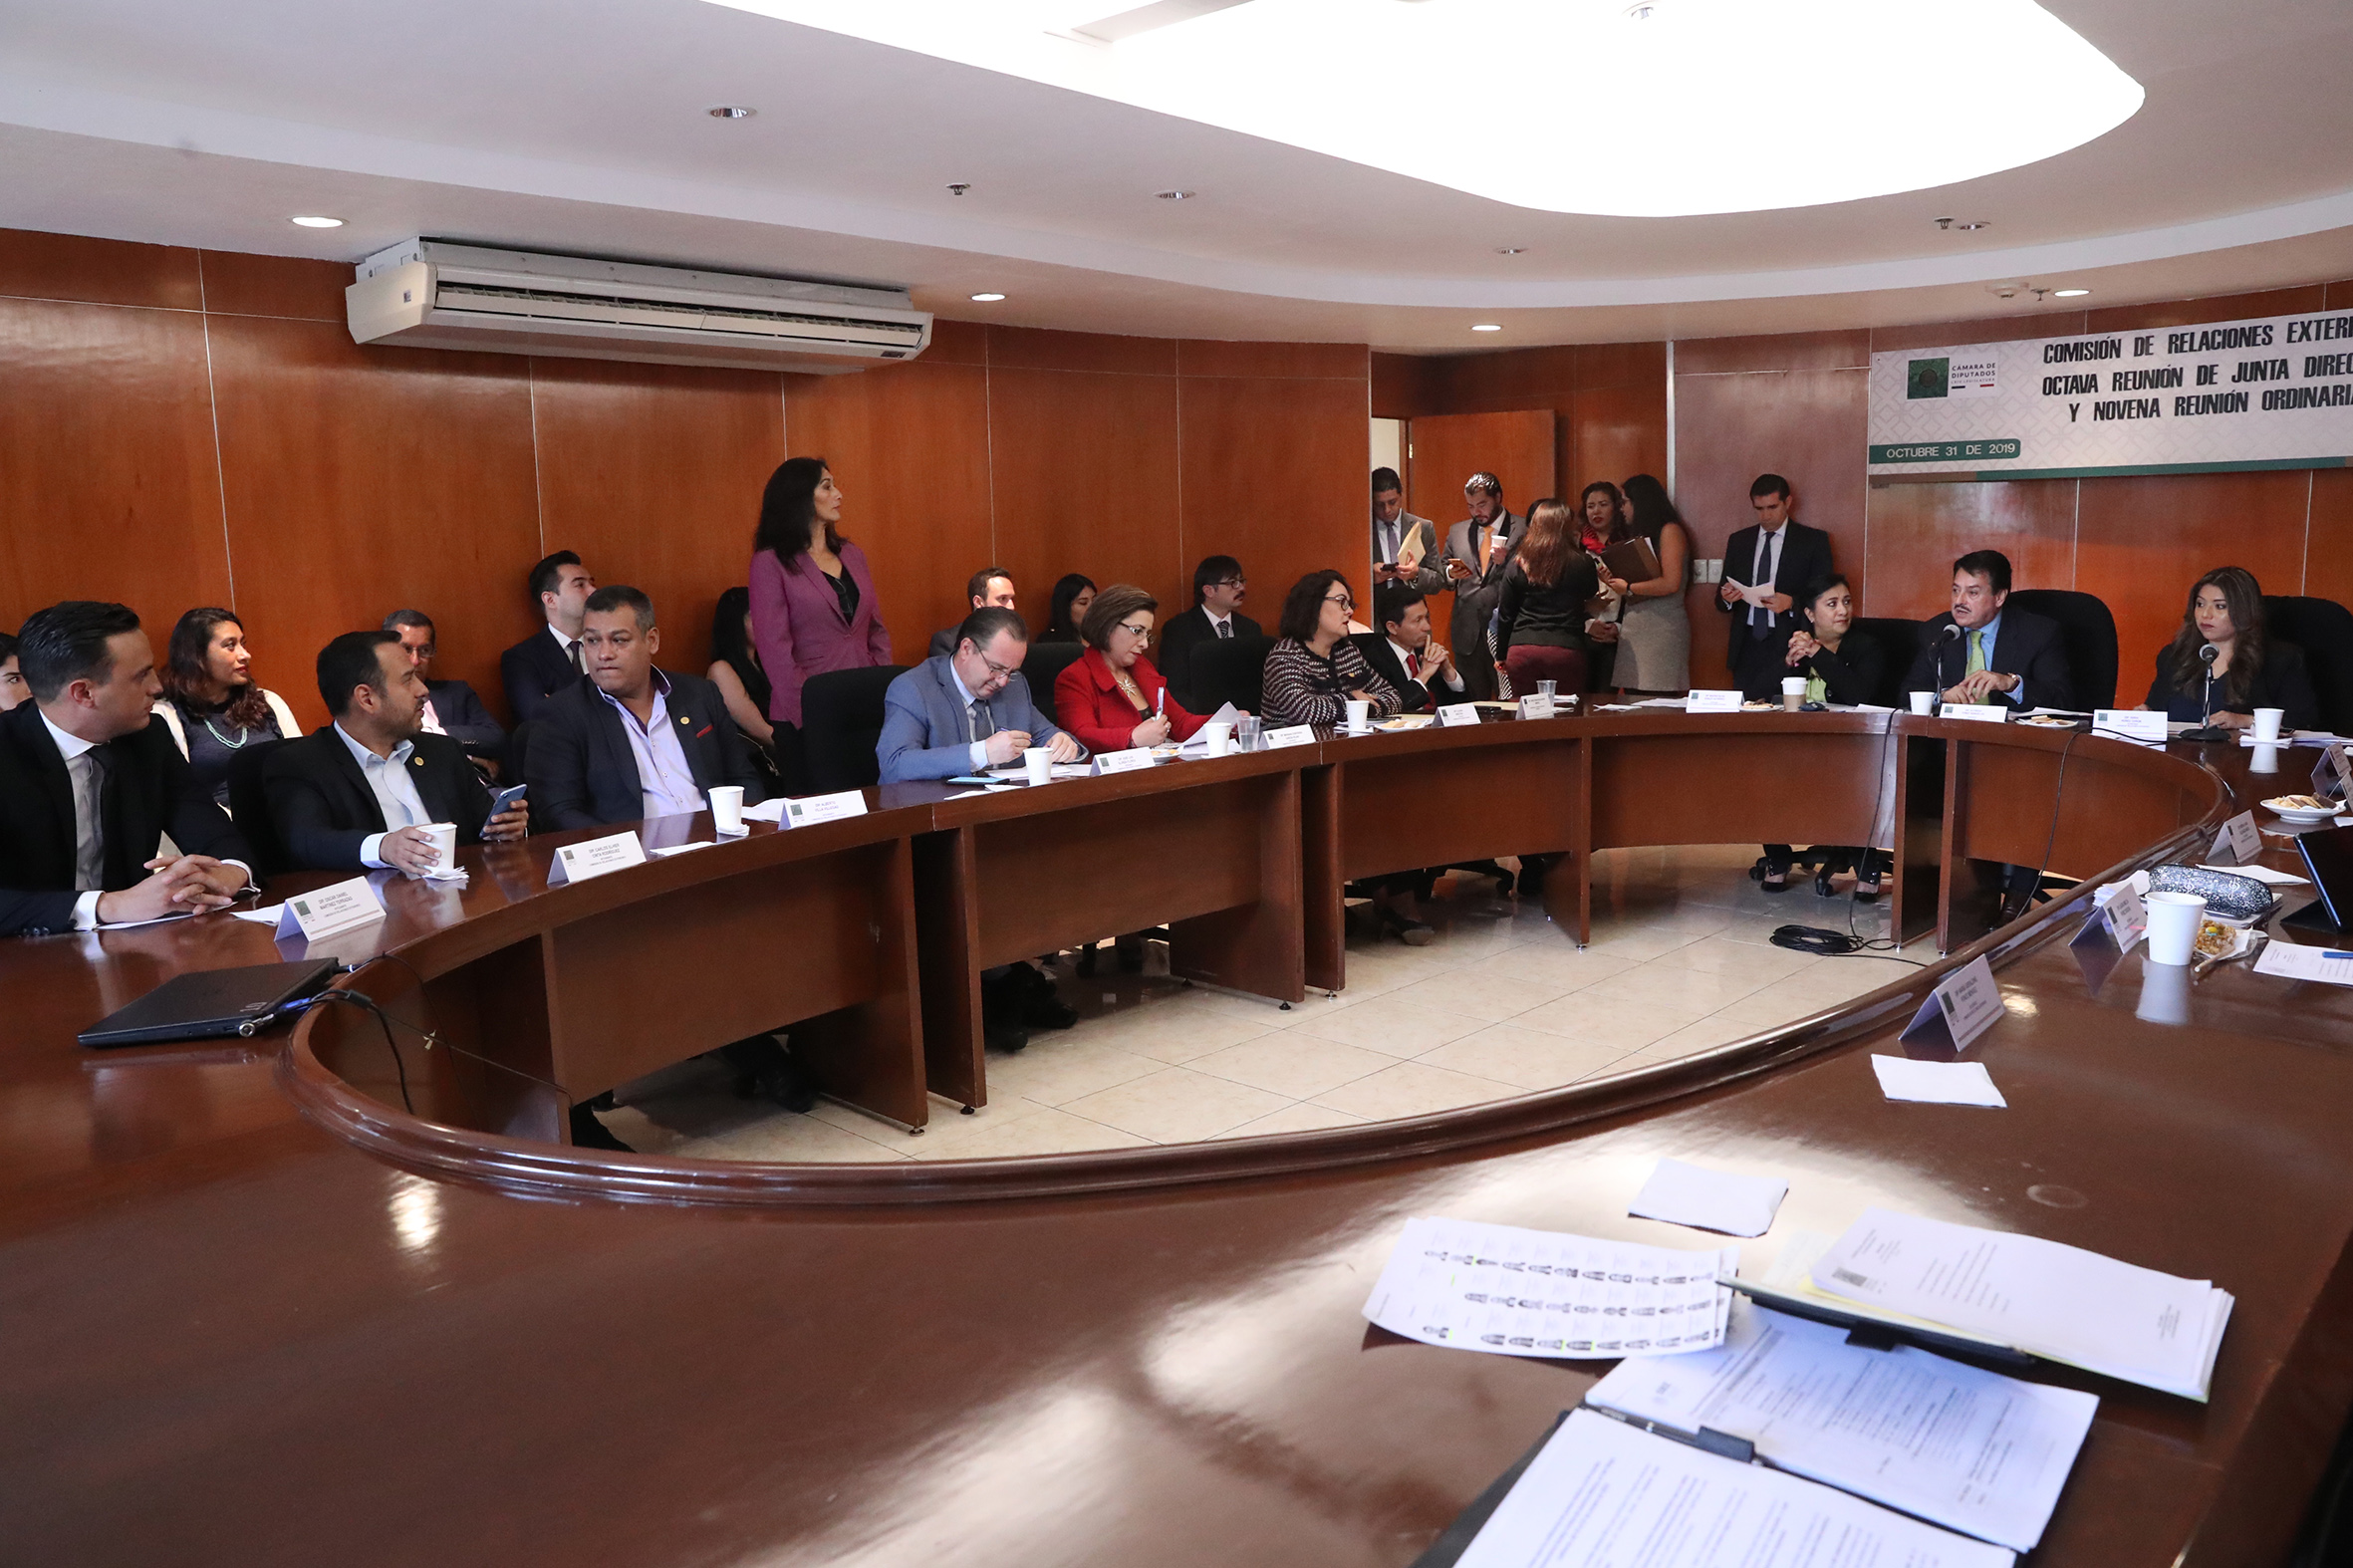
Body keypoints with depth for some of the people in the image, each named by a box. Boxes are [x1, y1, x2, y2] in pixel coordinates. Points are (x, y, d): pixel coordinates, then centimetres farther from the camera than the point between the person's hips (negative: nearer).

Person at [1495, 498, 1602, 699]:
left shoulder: (1517, 564, 4)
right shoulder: (1582, 563, -2)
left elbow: (1505, 614, 8)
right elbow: (1591, 596, 18)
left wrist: (1502, 654, 16)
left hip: (1522, 650, 2)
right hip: (1566, 650, -2)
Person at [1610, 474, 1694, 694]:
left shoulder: (1670, 531, -3)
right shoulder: (1640, 533, 21)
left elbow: (1670, 583, -13)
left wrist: (1628, 589, -6)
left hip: (1661, 627, -7)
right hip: (1634, 628, 7)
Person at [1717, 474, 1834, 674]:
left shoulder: (1813, 540, 4)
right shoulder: (1739, 541, 14)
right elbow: (1722, 601, 14)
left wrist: (1791, 603, -19)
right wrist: (1726, 597, -9)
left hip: (1789, 644, -3)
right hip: (1746, 645, 3)